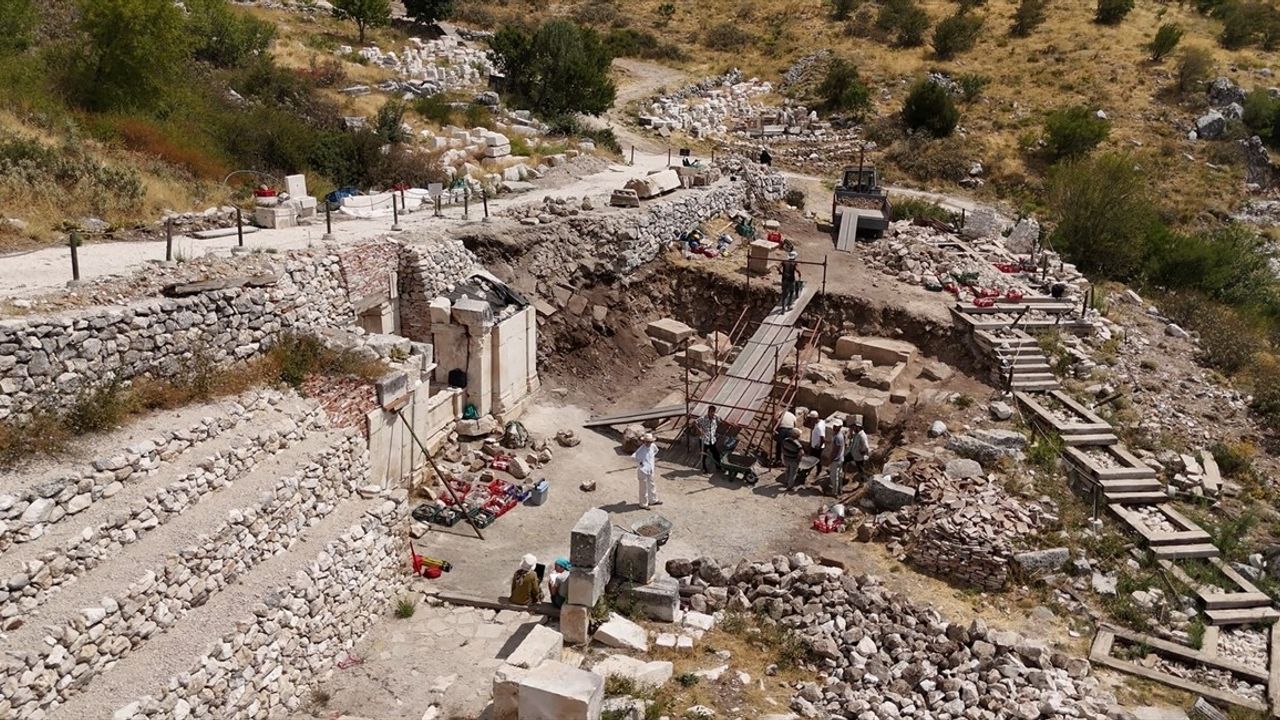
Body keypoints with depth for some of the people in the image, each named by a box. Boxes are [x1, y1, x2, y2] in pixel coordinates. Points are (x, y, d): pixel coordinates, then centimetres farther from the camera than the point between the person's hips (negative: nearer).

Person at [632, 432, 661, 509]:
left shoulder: (653, 446, -4)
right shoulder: (641, 449, -25)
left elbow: (656, 450, 21)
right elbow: (633, 457, -36)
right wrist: (639, 462, -23)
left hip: (650, 470, 7)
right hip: (643, 471, -7)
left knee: (651, 485, 22)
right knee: (644, 488, 6)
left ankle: (653, 500, 40)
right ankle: (643, 504, 20)